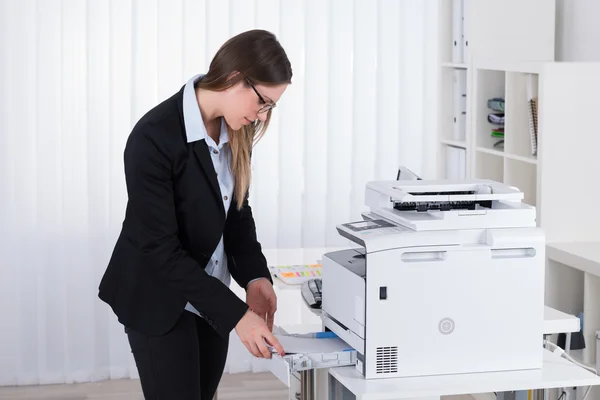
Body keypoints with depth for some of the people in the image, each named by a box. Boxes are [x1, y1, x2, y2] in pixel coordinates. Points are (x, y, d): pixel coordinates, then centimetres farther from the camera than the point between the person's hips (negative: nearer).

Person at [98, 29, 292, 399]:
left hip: (209, 294, 7)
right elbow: (160, 248, -25)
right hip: (161, 302, -7)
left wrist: (255, 275, -10)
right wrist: (235, 315, -28)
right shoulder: (155, 138, -26)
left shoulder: (234, 129, -4)